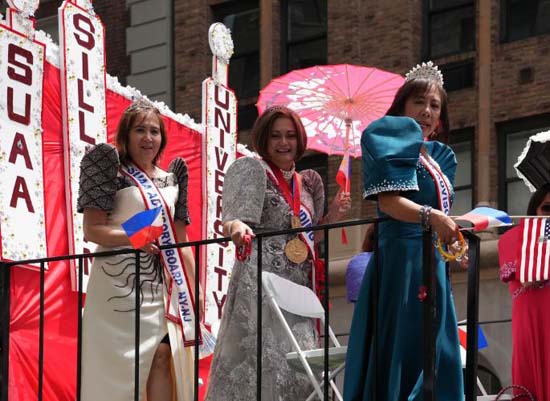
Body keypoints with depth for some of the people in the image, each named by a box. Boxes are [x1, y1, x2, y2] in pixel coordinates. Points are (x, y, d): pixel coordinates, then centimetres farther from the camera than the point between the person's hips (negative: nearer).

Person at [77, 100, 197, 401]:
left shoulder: (171, 181, 15)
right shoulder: (114, 172, -2)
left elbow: (181, 242, 17)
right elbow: (92, 230, -9)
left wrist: (192, 291, 11)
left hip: (161, 284, 5)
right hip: (120, 281, -5)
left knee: (163, 355, -5)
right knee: (117, 366, -5)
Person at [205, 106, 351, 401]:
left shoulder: (306, 183, 19)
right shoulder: (252, 169, 1)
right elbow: (232, 220, -13)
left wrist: (333, 215, 9)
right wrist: (237, 227, -36)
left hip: (299, 285, 7)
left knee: (295, 367, 2)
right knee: (262, 359, -17)